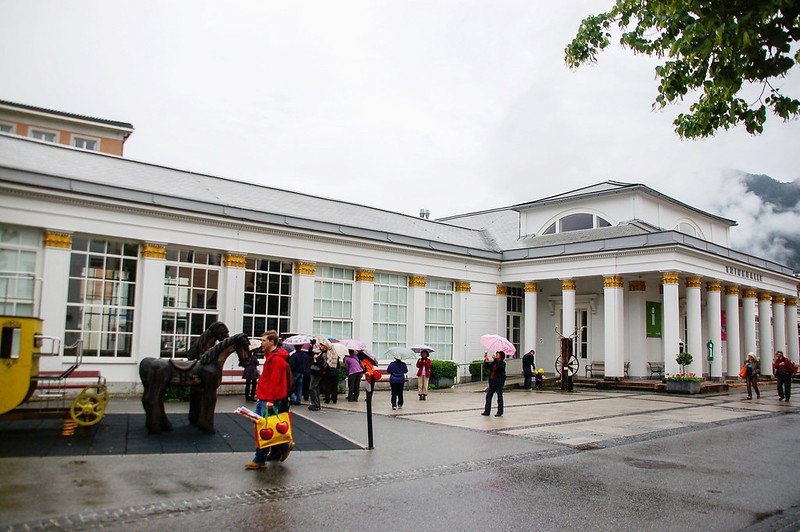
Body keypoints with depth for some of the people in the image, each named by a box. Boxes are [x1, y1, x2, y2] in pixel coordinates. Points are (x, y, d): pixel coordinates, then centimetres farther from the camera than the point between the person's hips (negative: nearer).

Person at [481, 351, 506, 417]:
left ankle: (500, 412, 7)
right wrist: (486, 360, -7)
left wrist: (495, 359, -34)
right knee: (488, 396, 8)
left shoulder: (502, 363, -6)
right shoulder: (493, 363, 12)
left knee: (499, 397, 1)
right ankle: (487, 411, 14)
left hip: (499, 383, -7)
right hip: (492, 382, 7)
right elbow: (487, 367, 6)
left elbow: (499, 366, -27)